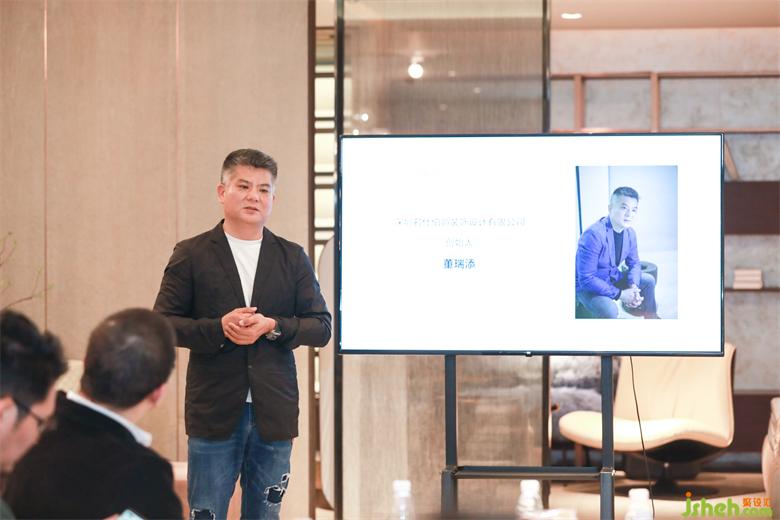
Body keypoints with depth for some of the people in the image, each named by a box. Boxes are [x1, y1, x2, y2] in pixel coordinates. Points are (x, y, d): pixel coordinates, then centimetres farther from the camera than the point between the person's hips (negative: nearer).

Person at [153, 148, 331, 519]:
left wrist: (272, 326, -13)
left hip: (273, 414, 2)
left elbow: (321, 327, 5)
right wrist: (219, 328, -18)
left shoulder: (292, 258, 9)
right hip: (214, 412, -2)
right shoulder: (192, 255, 2)